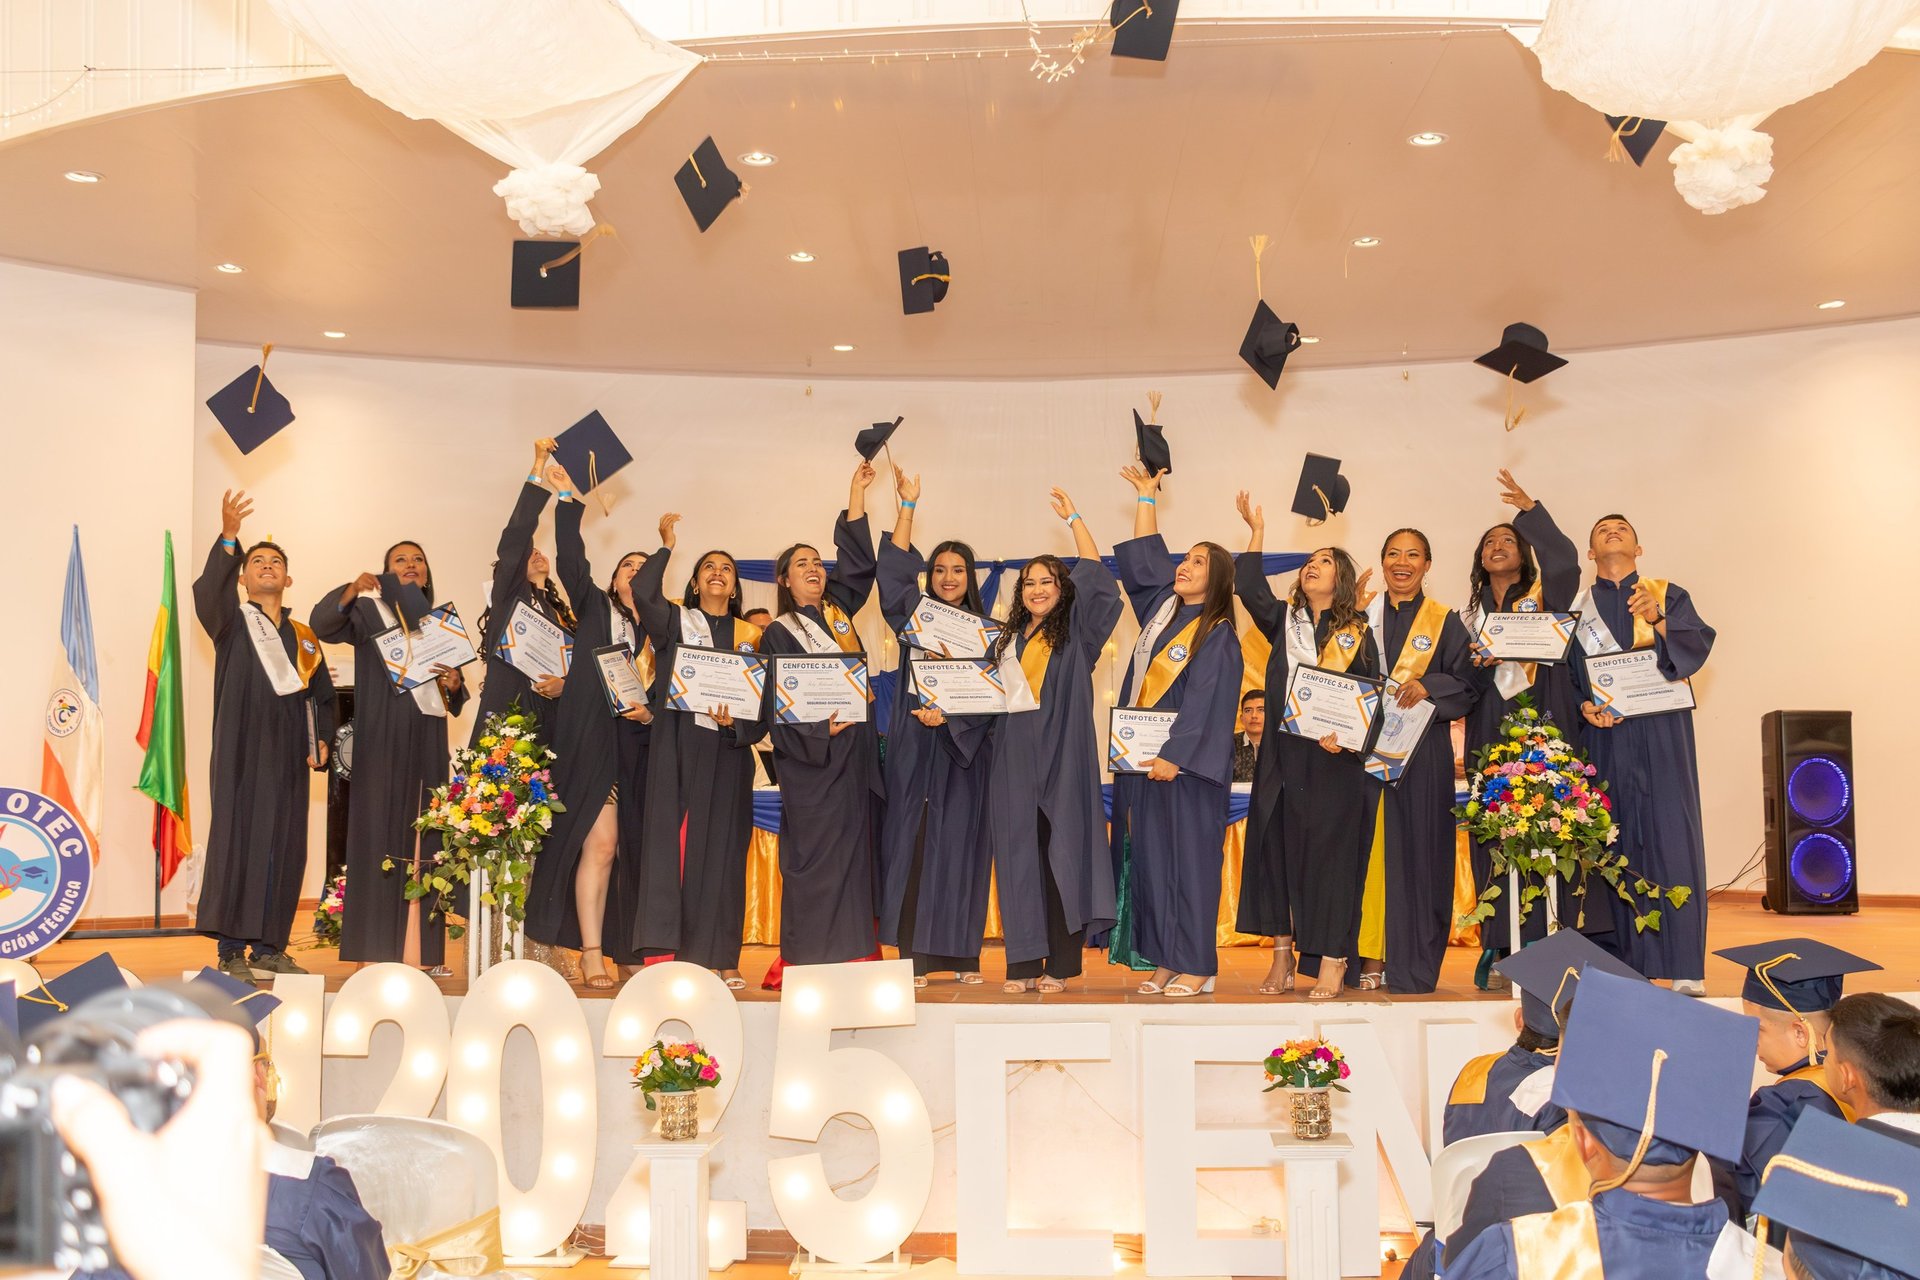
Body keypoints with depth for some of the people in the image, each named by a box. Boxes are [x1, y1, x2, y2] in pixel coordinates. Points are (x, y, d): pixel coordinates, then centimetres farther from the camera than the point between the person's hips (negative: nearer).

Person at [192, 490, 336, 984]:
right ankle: (231, 950, -4)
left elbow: (323, 695, 19)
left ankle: (269, 946, 9)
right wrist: (228, 537, -30)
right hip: (242, 753, -4)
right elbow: (207, 591, -16)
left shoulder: (304, 637, 18)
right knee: (238, 841, -7)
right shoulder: (230, 623, 6)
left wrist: (322, 740, 2)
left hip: (288, 757, 4)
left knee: (285, 848, 2)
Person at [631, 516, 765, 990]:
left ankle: (722, 958, 6)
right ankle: (664, 951, -7)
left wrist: (736, 723, -9)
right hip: (680, 746, -2)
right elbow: (642, 591, -13)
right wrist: (667, 546, -1)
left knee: (723, 849, 2)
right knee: (675, 841, -8)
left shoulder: (751, 635, 14)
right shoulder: (676, 621, 8)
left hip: (729, 750, 2)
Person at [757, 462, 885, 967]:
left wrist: (857, 492, 5)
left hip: (855, 750, 5)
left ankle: (852, 955, 6)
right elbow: (778, 701, -6)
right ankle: (808, 959, 0)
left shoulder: (838, 610, 14)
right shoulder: (778, 633, 1)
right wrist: (822, 728, -18)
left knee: (853, 848, 3)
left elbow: (858, 560, 9)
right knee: (814, 852, -5)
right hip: (808, 755, -5)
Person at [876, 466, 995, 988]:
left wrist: (949, 714, -17)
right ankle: (914, 956, -1)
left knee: (961, 845, 2)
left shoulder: (986, 632, 7)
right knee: (913, 841, -3)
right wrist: (908, 505, -7)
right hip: (914, 746, 0)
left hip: (964, 746, 0)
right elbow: (892, 570, -6)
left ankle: (963, 955, 9)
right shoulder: (914, 618, 8)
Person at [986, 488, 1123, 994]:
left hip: (1062, 757, -3)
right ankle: (1023, 963, 6)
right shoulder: (1008, 640, 18)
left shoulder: (1077, 633, 7)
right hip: (1015, 759, 3)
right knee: (1019, 853, 2)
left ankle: (1060, 964, 1)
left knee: (1062, 851, -4)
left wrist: (1074, 518, 1)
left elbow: (1096, 579, -2)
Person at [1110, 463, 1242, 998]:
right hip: (1141, 758, 7)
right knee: (1150, 859, 6)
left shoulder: (1218, 634, -6)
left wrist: (1175, 754, -21)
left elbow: (1206, 703, -14)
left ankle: (1197, 966, 1)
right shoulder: (1162, 609, 14)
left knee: (1190, 860, -4)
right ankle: (1165, 960, 12)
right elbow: (1143, 556, 24)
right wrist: (1146, 495, 27)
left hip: (1187, 763, -7)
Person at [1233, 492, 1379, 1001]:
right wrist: (1257, 530, -7)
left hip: (1334, 759, -3)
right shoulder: (1283, 620, 10)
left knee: (1329, 853, -2)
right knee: (1275, 848, 4)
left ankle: (1331, 961, 5)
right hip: (1282, 756, 3)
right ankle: (1282, 956, 13)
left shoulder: (1358, 634, 3)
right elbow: (1248, 587, -6)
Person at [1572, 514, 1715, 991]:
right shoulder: (1577, 607, 13)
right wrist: (1584, 706, -11)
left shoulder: (1668, 595, 11)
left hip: (1661, 733, -1)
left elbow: (1698, 644, -5)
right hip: (1605, 733, 1)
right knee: (1618, 840, -3)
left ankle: (1684, 965, -7)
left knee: (1670, 837, -8)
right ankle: (1627, 963, 1)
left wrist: (1658, 619, -22)